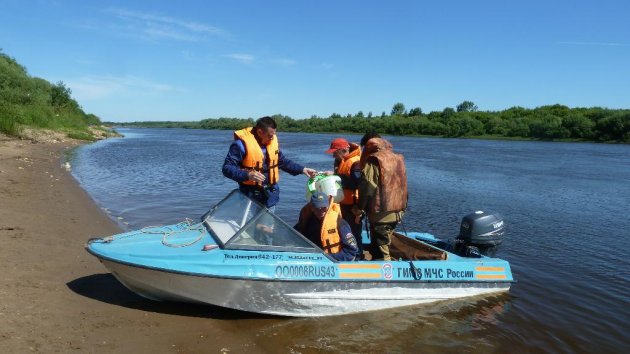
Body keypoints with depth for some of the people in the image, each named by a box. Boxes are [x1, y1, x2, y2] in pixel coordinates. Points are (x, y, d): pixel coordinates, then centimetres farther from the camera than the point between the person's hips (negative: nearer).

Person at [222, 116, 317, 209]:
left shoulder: (273, 140, 5)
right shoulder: (242, 143, -14)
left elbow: (283, 161, 19)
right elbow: (227, 168, -16)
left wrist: (302, 169, 11)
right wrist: (247, 175, -29)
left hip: (270, 194, 6)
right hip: (251, 195, -6)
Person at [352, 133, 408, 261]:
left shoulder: (372, 161, -13)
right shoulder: (397, 158, 9)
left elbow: (367, 188, -16)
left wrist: (359, 208, -6)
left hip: (380, 214, -8)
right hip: (397, 211, 8)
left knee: (380, 252, 0)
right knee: (384, 244, 21)